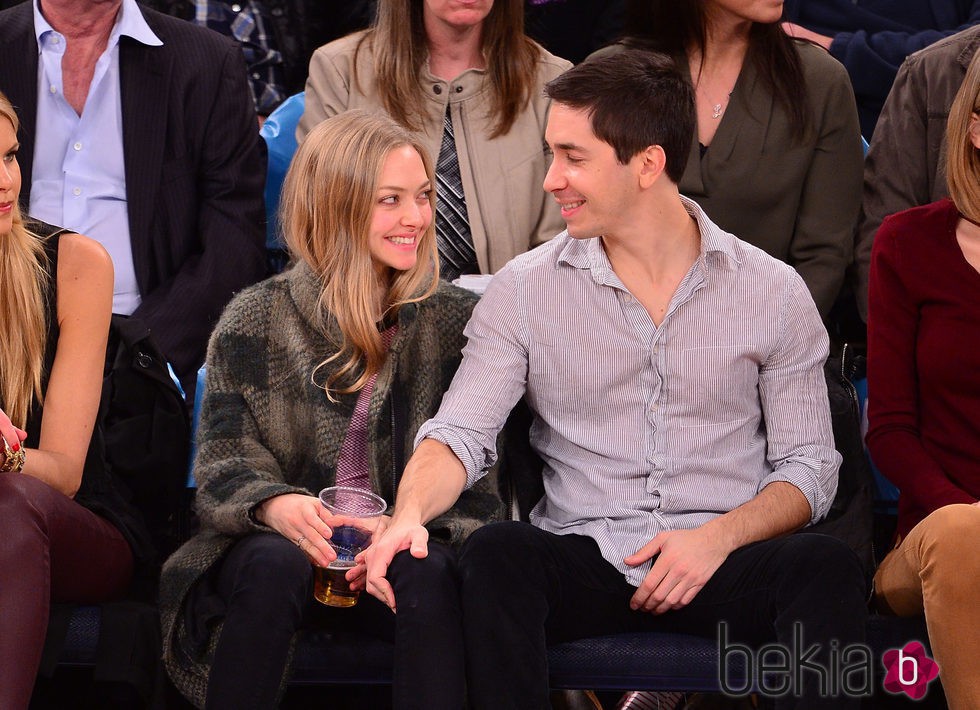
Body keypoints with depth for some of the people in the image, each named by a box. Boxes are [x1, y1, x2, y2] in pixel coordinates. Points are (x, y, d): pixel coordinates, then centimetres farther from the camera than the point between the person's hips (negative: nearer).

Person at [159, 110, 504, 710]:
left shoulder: (457, 321, 7)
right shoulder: (255, 323, 5)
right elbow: (223, 468, -2)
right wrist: (275, 505, -26)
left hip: (403, 549, 0)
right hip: (289, 543, 0)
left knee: (431, 576, -33)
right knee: (274, 564, -34)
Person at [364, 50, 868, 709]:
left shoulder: (773, 292, 6)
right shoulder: (525, 290, 7)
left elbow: (809, 468, 7)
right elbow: (461, 434, -2)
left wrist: (718, 537, -13)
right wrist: (410, 514, -24)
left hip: (721, 564, 0)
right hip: (581, 556, 0)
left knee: (828, 568, -32)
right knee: (495, 554, -34)